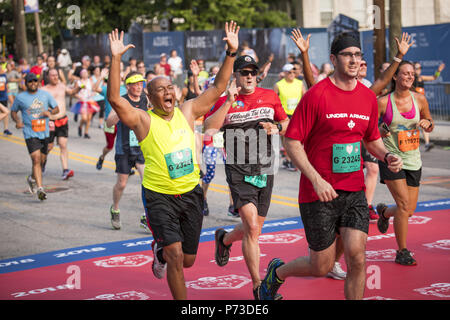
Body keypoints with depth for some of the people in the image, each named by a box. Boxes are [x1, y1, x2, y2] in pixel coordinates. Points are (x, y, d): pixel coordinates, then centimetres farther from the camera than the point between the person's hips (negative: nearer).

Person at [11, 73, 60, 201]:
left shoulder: (45, 94, 6)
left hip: (44, 133, 4)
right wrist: (17, 121, -8)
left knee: (41, 160, 15)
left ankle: (32, 178, 43)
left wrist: (50, 112, -11)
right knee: (36, 159, -17)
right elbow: (13, 111, 12)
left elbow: (57, 108, 11)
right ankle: (40, 188, -20)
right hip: (30, 134, -4)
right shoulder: (20, 97, 0)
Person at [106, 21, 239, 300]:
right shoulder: (143, 120, -8)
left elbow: (219, 88, 3)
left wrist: (232, 52, -5)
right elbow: (115, 99, -23)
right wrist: (116, 59, -31)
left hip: (191, 193, 4)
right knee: (175, 255, -15)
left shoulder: (187, 112, 4)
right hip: (159, 196, -4)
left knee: (187, 261, 14)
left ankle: (160, 252, 48)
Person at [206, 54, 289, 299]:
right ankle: (257, 286, -9)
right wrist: (229, 101, -23)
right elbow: (209, 127, -17)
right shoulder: (225, 101, -3)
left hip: (265, 171, 4)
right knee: (252, 227, -17)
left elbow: (287, 123, 18)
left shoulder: (270, 96, 8)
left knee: (254, 229, 12)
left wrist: (277, 127, -4)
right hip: (239, 171, -4)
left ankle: (224, 239, 46)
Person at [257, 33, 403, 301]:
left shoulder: (369, 97, 6)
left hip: (354, 191, 4)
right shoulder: (317, 95, -11)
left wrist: (386, 156, -1)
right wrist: (316, 180, -19)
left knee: (357, 257, -10)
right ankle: (277, 272, 35)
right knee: (322, 267, 4)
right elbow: (292, 142, -10)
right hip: (319, 193, -4)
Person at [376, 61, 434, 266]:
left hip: (413, 159, 4)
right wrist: (380, 132, -19)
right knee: (404, 204, -15)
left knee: (409, 210, 7)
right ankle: (402, 252, 0)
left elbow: (430, 126, 14)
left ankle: (384, 212, 42)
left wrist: (428, 124, -9)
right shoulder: (383, 102, -8)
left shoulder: (419, 99, 1)